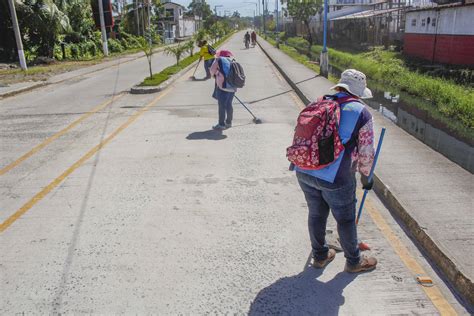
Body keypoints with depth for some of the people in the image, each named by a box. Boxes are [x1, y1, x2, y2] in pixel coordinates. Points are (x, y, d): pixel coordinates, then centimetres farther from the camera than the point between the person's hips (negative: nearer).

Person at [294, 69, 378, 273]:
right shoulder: (361, 113, -4)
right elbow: (366, 153, -2)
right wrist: (365, 177, 15)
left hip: (303, 171, 5)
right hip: (335, 178, -5)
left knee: (316, 213, 21)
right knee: (345, 219, 15)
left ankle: (320, 256, 40)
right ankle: (354, 261, 35)